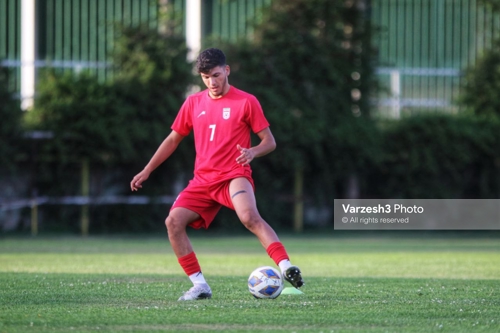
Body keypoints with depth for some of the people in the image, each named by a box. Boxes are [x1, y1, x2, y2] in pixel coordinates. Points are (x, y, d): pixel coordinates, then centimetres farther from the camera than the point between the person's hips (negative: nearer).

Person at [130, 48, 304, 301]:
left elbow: (269, 141, 1)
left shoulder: (246, 102, -1)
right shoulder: (194, 103, 12)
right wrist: (147, 171, 18)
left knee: (249, 217, -34)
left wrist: (253, 152, -21)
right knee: (174, 221, -13)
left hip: (234, 175, -5)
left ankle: (286, 268, -40)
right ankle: (200, 286, -7)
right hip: (203, 180, 5)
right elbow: (173, 139, 22)